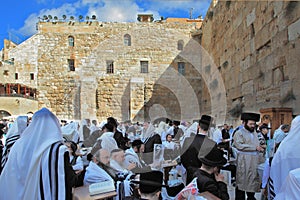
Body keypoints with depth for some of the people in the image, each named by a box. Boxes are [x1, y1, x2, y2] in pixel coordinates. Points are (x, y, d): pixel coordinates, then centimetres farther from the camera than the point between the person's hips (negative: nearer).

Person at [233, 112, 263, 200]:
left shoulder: (254, 132, 16)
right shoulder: (239, 133, -7)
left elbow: (257, 144, 24)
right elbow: (239, 145, -20)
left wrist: (260, 148, 0)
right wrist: (255, 147, -17)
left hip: (254, 161, 7)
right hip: (244, 162, -7)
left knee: (253, 182, 13)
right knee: (242, 182, -1)